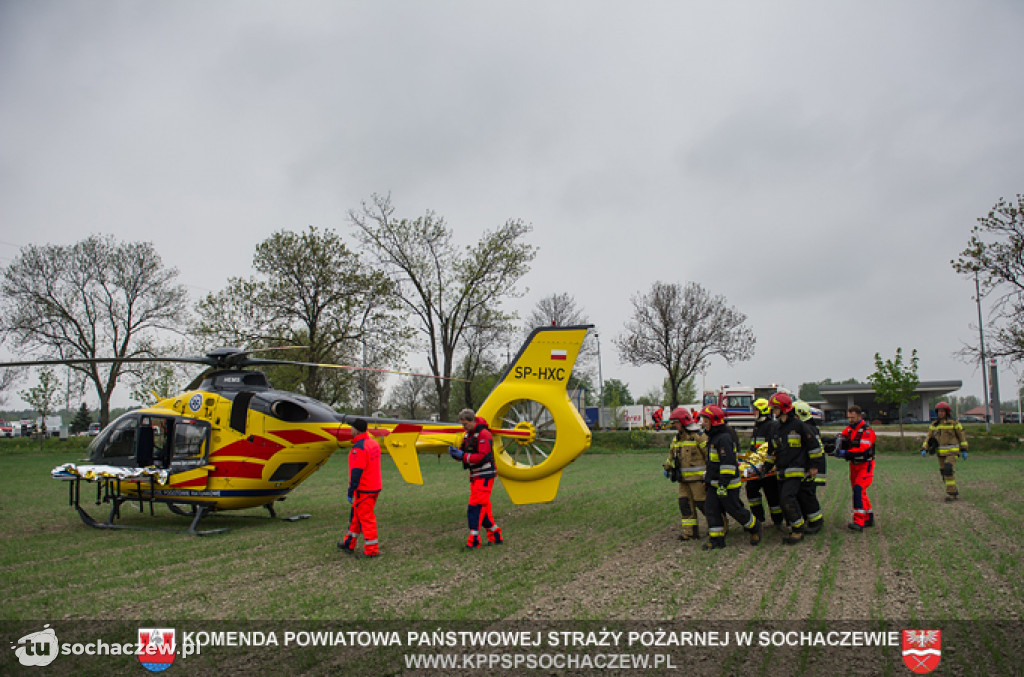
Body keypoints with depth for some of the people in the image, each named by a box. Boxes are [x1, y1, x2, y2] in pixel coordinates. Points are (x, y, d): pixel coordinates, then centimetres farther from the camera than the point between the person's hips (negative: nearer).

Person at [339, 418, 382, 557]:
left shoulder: (358, 448, -20)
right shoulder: (374, 443, 9)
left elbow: (356, 473, -22)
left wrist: (350, 492, -17)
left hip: (363, 490, -9)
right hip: (374, 488, 9)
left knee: (366, 518, -1)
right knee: (356, 516, 19)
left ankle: (372, 549, 5)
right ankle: (349, 544, 30)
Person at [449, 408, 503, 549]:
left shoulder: (483, 434, -14)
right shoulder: (468, 435, 14)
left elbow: (483, 456, -21)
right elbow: (464, 454, 16)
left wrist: (463, 456, -21)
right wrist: (455, 452, -5)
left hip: (484, 475, -9)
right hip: (475, 476, 9)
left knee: (475, 507, -12)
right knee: (484, 508, 13)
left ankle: (474, 540, -10)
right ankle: (495, 536, 22)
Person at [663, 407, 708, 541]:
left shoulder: (698, 436, -11)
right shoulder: (676, 439, 14)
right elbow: (671, 455, 28)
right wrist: (667, 468, 29)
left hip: (698, 477, -8)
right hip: (684, 478, 8)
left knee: (702, 503, -3)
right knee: (685, 504, 4)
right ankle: (690, 532, 10)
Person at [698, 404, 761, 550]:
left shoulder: (724, 438, -19)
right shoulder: (713, 437, 14)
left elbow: (728, 463, -23)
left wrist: (723, 484, -24)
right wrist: (708, 479, 27)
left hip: (728, 484, -9)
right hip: (714, 483, 9)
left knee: (735, 509, 2)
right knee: (711, 509, 3)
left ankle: (755, 528, 24)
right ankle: (716, 538, 8)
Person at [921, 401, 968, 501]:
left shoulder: (953, 423, -5)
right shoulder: (934, 424, 7)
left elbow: (962, 436, 1)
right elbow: (929, 438, 8)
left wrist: (964, 450, -1)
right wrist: (924, 449, -3)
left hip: (952, 451, -5)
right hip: (941, 452, 5)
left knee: (949, 470, -19)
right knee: (944, 473, 6)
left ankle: (951, 493, -16)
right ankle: (955, 493, 21)